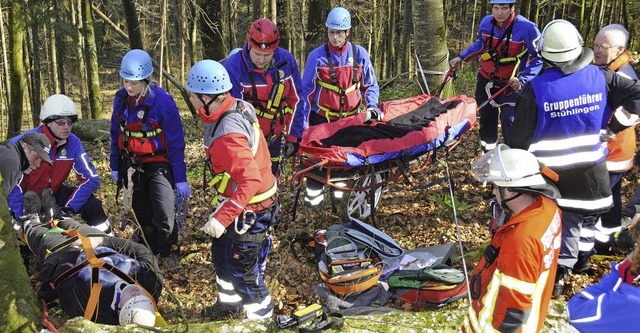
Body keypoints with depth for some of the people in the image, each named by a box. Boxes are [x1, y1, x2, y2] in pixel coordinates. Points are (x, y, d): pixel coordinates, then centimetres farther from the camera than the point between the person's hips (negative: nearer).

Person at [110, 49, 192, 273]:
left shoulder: (162, 101, -18)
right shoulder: (121, 99, -2)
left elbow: (176, 142, -13)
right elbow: (116, 134, 12)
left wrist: (180, 179, -12)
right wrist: (115, 167, 15)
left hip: (158, 165, -5)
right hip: (131, 166, 5)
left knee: (164, 214, -18)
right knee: (143, 216, 14)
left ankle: (169, 254, 6)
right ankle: (152, 251, 32)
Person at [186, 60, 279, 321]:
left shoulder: (226, 137, -33)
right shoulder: (239, 107, -6)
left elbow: (250, 181, -39)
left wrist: (222, 218, -38)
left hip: (247, 211, -10)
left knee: (242, 270, 7)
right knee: (221, 254, 27)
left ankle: (261, 318, 29)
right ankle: (229, 303, 50)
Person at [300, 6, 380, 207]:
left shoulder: (359, 54, -3)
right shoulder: (317, 57, -8)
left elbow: (370, 85, 5)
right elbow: (306, 91, -2)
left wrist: (371, 105, -13)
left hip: (350, 117, 2)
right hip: (322, 118, -2)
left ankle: (339, 190, 29)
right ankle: (313, 196, 15)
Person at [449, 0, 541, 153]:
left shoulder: (526, 28, -24)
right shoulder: (486, 22, -9)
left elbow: (538, 57, -16)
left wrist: (522, 79, -27)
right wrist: (461, 58, 9)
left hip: (511, 84, -5)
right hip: (486, 80, 5)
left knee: (509, 121, -12)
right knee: (486, 118, 19)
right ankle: (487, 152, 41)